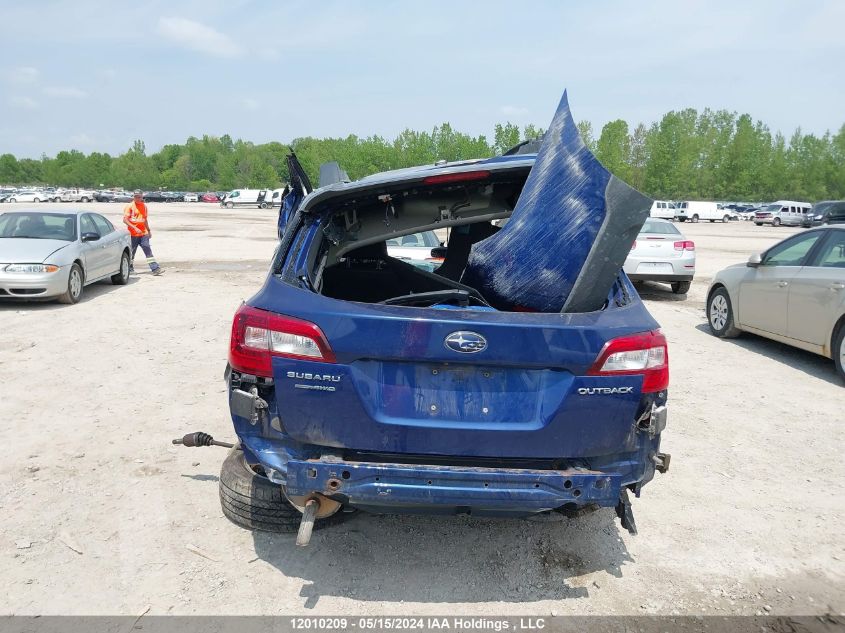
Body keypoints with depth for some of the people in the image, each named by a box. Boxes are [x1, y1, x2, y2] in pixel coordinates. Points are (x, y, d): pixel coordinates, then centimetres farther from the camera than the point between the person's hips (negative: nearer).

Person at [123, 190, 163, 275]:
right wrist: (135, 228, -21)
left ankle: (155, 268, -11)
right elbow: (125, 220, -11)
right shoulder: (129, 206, -4)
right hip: (133, 234, -4)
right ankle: (130, 269, 20)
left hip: (143, 233, 4)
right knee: (131, 252, 6)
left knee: (148, 250, -5)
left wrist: (149, 230, 25)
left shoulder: (144, 206, 12)